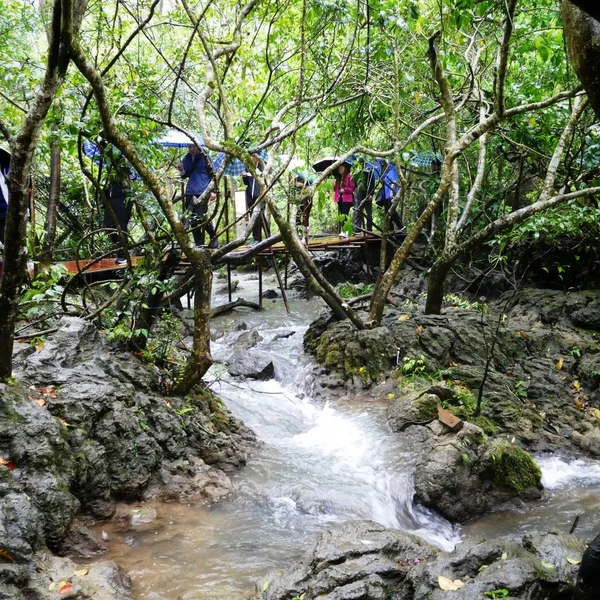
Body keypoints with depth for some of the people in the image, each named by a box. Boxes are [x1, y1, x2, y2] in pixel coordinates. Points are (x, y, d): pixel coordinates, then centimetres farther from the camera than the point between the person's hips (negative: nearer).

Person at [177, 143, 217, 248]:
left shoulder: (204, 158, -1)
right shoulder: (186, 159, 12)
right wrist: (182, 170, -3)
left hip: (202, 192, -5)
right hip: (190, 193, 5)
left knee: (201, 218, -11)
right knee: (193, 220, 5)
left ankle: (214, 238, 10)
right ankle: (199, 244, 14)